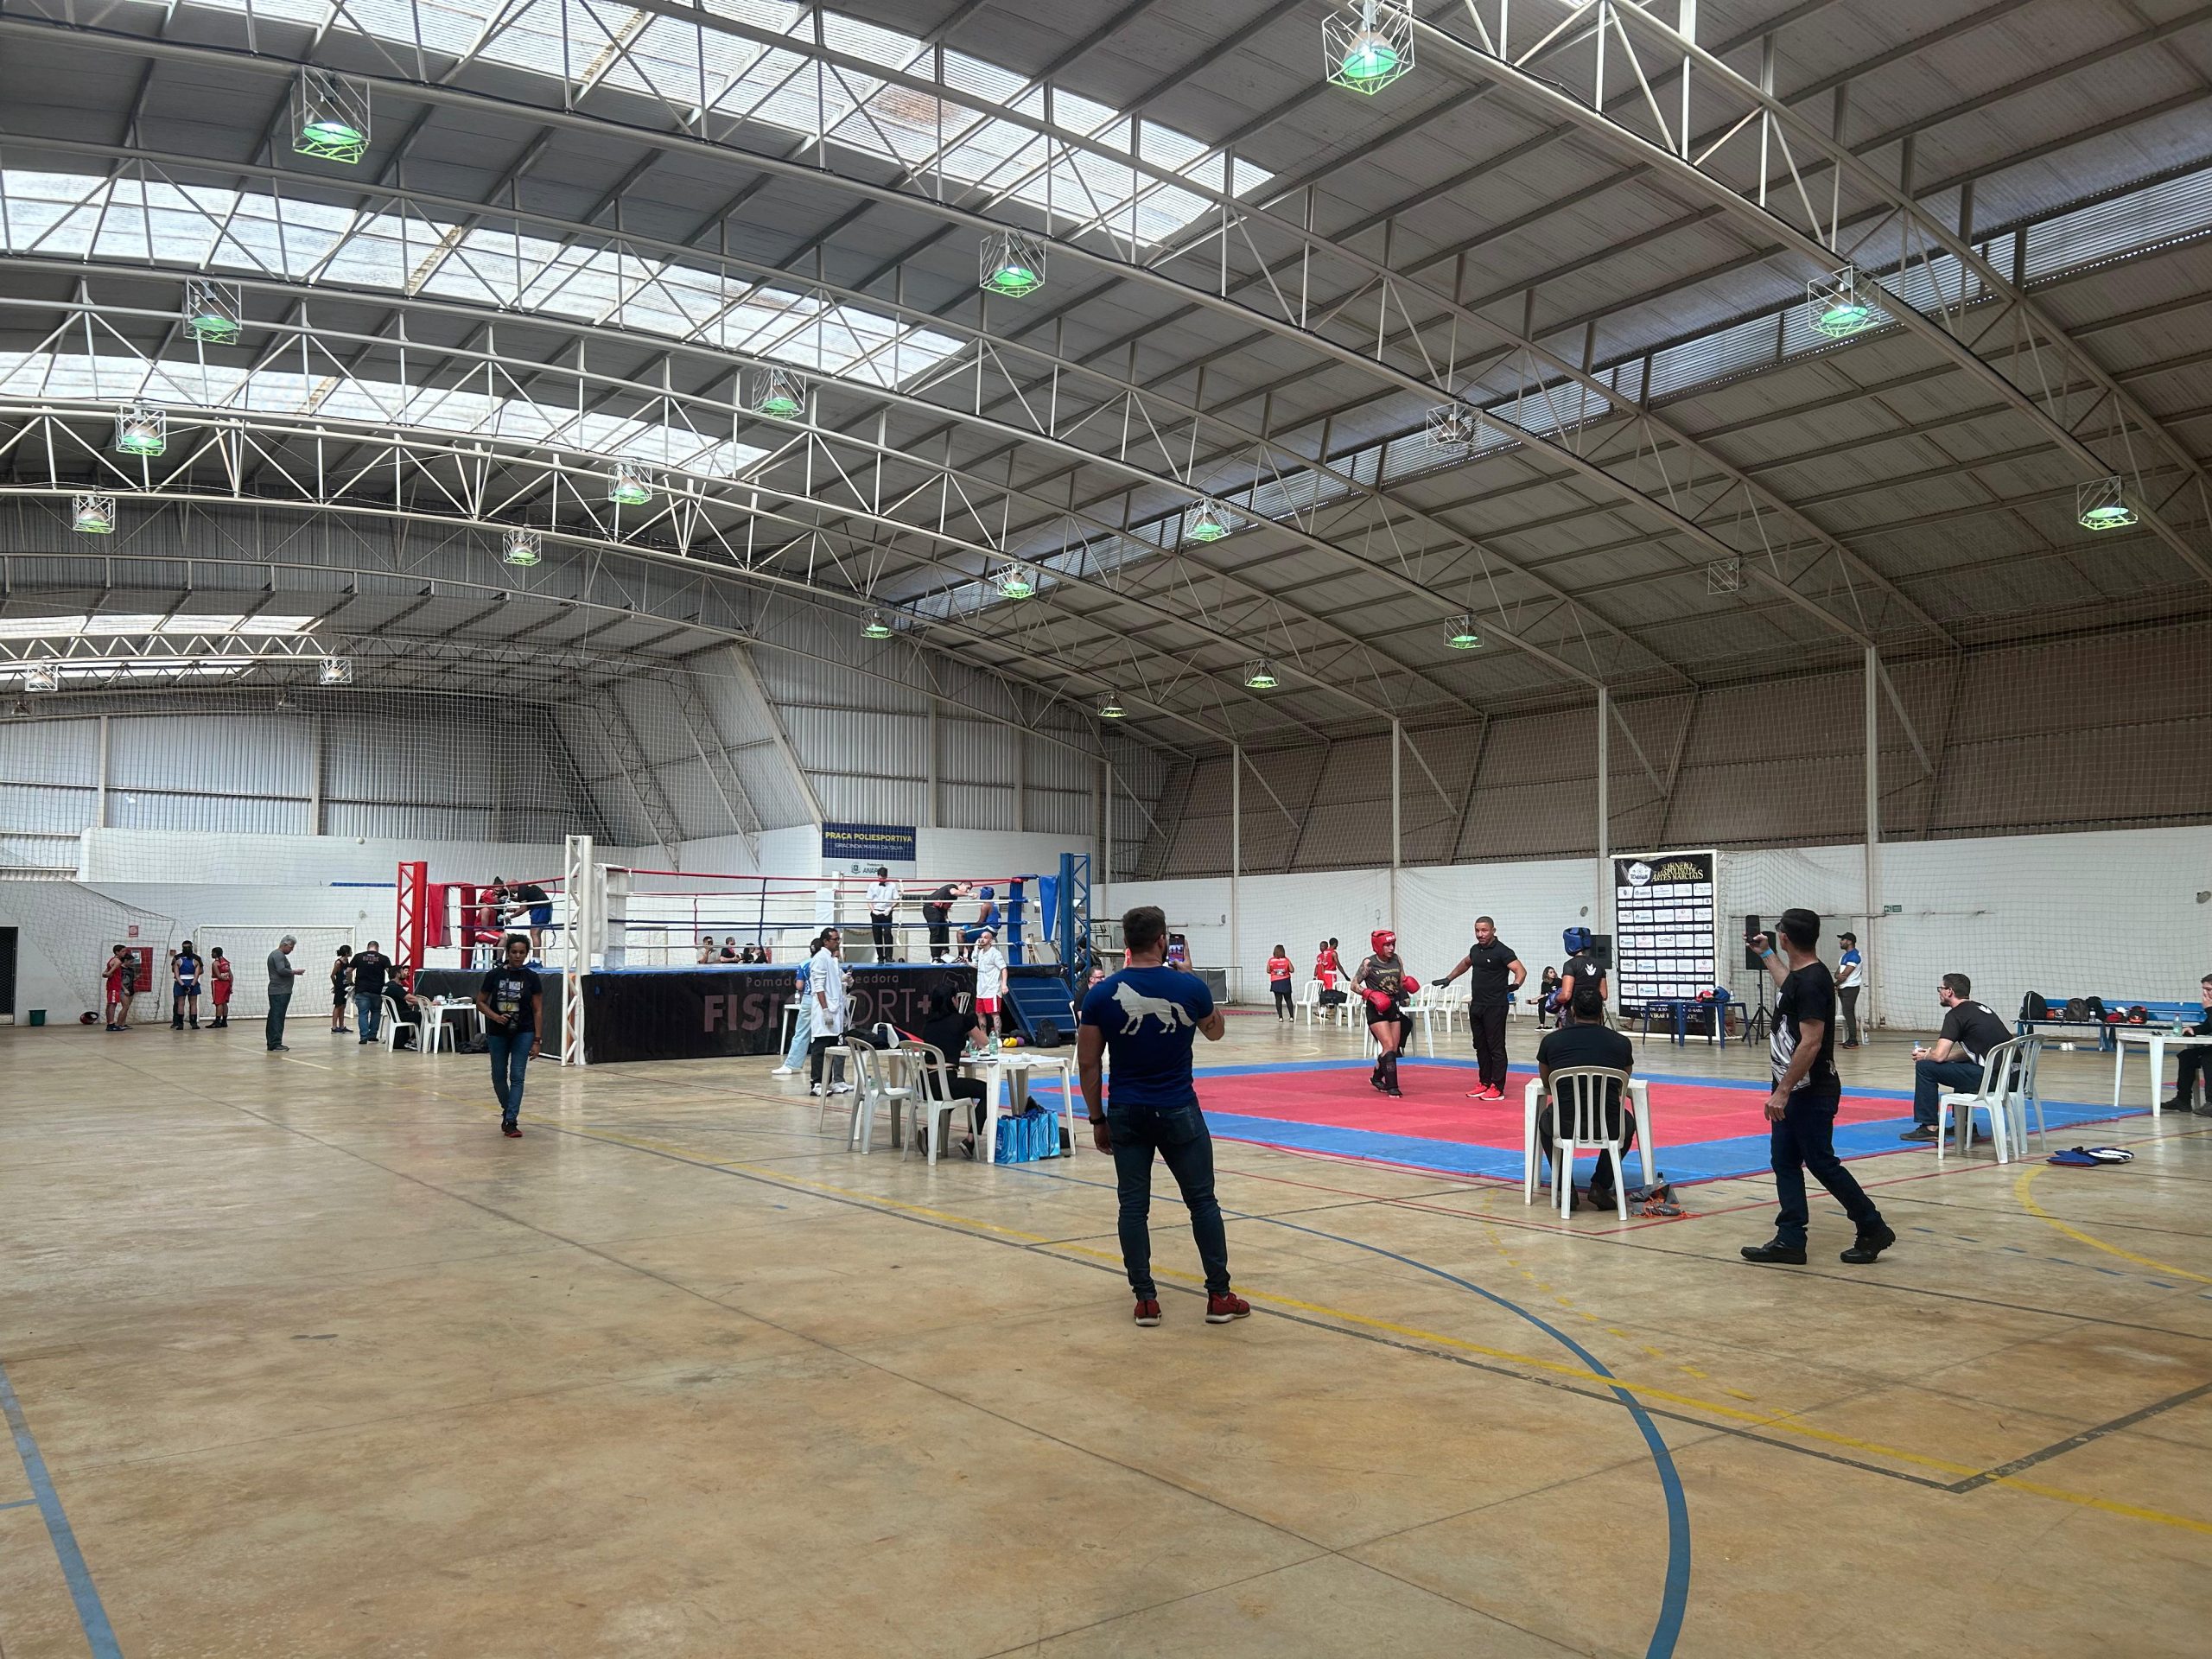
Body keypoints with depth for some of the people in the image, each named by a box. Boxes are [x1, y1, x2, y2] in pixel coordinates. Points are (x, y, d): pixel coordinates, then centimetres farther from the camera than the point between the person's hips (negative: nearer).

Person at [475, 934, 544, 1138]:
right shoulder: (494, 975, -5)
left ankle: (510, 1121, -6)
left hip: (523, 1033, -1)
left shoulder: (531, 977, -5)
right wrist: (495, 1016, -15)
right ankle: (507, 1110, 34)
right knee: (499, 1076, 10)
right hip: (497, 1033, 1)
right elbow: (481, 1002, 3)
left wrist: (537, 1040, -7)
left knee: (517, 1077, -7)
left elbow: (538, 1010, -3)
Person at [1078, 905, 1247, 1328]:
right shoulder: (1189, 987, -7)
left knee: (1133, 1205, 8)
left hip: (1126, 1114, 1)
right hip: (1178, 1111, -1)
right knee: (1202, 1201, 9)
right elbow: (1215, 1031, 13)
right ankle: (1219, 1296, 14)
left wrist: (1097, 1119, 7)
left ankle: (1145, 1299, 10)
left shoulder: (1101, 994, -5)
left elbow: (1088, 1063, -2)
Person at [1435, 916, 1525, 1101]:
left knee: (1496, 1047, -5)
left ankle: (1497, 1088, -3)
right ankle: (1485, 1084, 20)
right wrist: (1448, 979, 32)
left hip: (1495, 1007, -8)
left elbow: (1521, 971, -20)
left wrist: (1516, 984, -39)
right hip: (1476, 1005, 8)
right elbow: (1465, 963, 32)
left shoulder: (1502, 951, -12)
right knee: (1480, 1047, 12)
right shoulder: (1475, 949, 11)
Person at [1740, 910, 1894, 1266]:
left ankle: (1873, 1229, 13)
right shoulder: (1803, 975, 9)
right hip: (1795, 1090, 10)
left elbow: (1811, 1043, -26)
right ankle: (1789, 1240, 12)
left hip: (1811, 1092, -10)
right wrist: (1766, 955, 41)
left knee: (1821, 1163, -1)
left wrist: (1782, 1090, -26)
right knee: (1784, 1162, 9)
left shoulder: (1812, 981, -21)